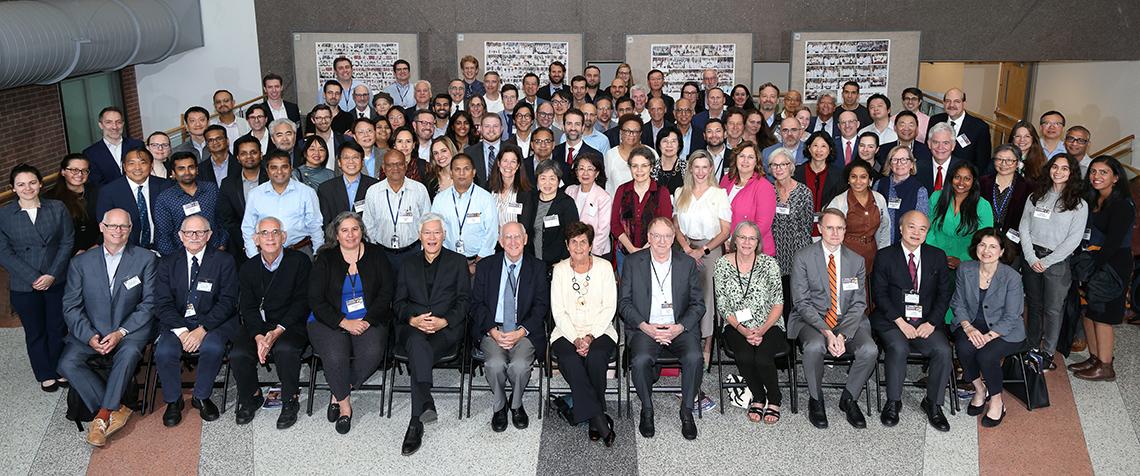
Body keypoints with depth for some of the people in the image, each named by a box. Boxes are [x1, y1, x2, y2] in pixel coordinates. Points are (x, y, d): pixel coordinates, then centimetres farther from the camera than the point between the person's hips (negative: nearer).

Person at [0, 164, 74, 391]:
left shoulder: (58, 208, -3)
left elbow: (67, 243, -3)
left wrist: (52, 275, -12)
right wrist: (33, 278, -14)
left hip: (57, 281, 0)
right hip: (24, 287, 0)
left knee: (58, 329, 12)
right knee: (35, 332, 14)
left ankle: (60, 371, 31)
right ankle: (45, 375, 30)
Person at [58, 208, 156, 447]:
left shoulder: (145, 259, 3)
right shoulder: (81, 263, 8)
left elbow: (149, 304, -1)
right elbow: (71, 307, 4)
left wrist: (121, 332, -14)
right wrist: (90, 336, -13)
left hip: (129, 330, -2)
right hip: (90, 331, 2)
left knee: (129, 353, -34)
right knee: (67, 364, -24)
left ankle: (103, 416, -20)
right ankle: (117, 409, -15)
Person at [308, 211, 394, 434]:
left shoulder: (375, 255, 7)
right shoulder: (325, 259, 4)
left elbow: (387, 291, 1)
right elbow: (316, 299, -2)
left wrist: (367, 320, -12)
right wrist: (345, 323, -14)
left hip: (369, 320, 1)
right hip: (330, 321, -1)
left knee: (373, 352, -29)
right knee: (335, 356, -30)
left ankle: (338, 393, -7)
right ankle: (345, 404, -7)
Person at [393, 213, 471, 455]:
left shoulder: (458, 262, 15)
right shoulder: (408, 264, 21)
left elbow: (464, 301, 7)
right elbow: (398, 302, 13)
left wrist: (444, 321, -12)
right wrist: (413, 319, -9)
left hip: (447, 328, -2)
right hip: (412, 327, 2)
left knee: (417, 355, -33)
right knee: (418, 343, -37)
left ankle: (416, 422, -37)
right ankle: (426, 403, -49)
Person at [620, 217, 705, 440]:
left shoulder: (687, 263, 9)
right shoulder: (632, 262, 6)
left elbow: (698, 304, 7)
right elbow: (624, 302, 3)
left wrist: (680, 327, -11)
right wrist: (645, 327, -13)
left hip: (680, 328, 1)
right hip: (644, 328, -1)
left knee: (694, 358, -29)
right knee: (640, 360, -31)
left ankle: (687, 411, -9)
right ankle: (647, 410, -7)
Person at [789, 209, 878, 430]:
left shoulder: (857, 260, 6)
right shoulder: (803, 258, -4)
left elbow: (858, 303, 2)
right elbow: (802, 302, -8)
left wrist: (843, 335, -14)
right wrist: (826, 332, -21)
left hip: (847, 321, 3)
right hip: (812, 320, -3)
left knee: (869, 350, -25)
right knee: (815, 346, -35)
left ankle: (849, 399, 2)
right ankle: (816, 400, -7)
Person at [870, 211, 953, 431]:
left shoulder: (937, 257, 10)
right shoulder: (885, 256, 2)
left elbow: (944, 294, 7)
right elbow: (879, 294, -4)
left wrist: (931, 323, -7)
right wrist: (901, 322, -14)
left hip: (926, 323, 2)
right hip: (892, 322, -2)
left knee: (943, 350, -24)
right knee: (898, 348, -31)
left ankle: (933, 403, -4)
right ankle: (893, 402, -12)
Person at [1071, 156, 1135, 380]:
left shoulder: (1121, 205, -15)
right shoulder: (1093, 200, 10)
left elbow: (1113, 243, -20)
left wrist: (1092, 266, -17)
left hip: (1113, 264, -8)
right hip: (1093, 263, 8)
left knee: (1101, 315, -1)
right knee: (1088, 312, 11)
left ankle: (1105, 367, 9)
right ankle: (1094, 358, 24)